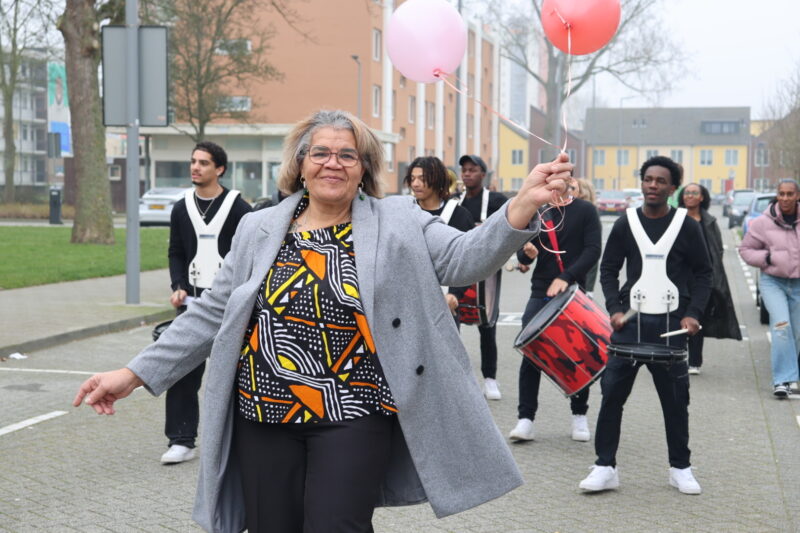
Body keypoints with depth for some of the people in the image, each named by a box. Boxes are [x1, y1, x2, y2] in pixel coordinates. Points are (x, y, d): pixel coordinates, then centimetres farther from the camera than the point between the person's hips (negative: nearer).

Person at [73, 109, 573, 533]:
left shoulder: (399, 223, 2)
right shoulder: (260, 229, 8)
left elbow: (464, 257, -12)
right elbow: (211, 315, 10)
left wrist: (525, 203, -29)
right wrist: (135, 374, 6)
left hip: (353, 417, -3)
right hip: (264, 416, 3)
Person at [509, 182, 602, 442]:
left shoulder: (585, 211, 0)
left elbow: (593, 250, -9)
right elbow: (523, 253, 9)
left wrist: (566, 277, -21)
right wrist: (527, 253, -16)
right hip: (541, 293, 2)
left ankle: (579, 415, 21)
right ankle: (525, 418, -2)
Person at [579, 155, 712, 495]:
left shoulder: (686, 226, 2)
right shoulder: (626, 224, 5)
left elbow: (703, 274, 6)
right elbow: (608, 269, 10)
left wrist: (693, 314, -6)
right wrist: (614, 309, -4)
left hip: (671, 325, -1)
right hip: (630, 321, 1)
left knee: (676, 399, 6)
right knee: (612, 392, -3)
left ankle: (680, 468, 20)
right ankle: (605, 467, 5)